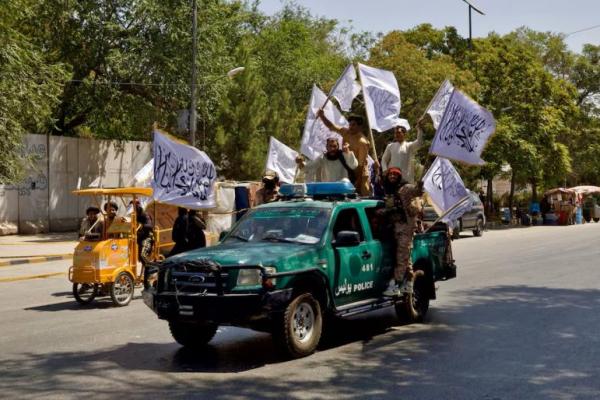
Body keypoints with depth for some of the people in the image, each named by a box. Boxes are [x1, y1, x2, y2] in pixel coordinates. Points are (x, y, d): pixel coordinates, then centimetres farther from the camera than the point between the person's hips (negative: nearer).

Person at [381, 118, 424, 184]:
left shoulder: (410, 146, 7)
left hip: (406, 179, -1)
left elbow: (419, 143, -11)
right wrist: (385, 171, -6)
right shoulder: (390, 146, 12)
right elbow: (384, 160, 12)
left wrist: (419, 129, -24)